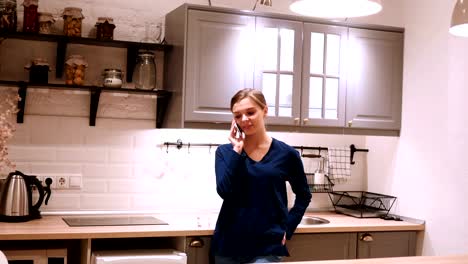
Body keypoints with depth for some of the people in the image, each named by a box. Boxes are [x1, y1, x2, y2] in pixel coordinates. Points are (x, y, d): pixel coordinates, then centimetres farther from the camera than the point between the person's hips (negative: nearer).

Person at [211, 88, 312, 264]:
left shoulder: (286, 154, -2)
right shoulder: (225, 152, 1)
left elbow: (303, 196, 11)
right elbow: (224, 191, -15)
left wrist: (287, 228, 1)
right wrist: (237, 150, -12)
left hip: (267, 247, -2)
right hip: (228, 244, 2)